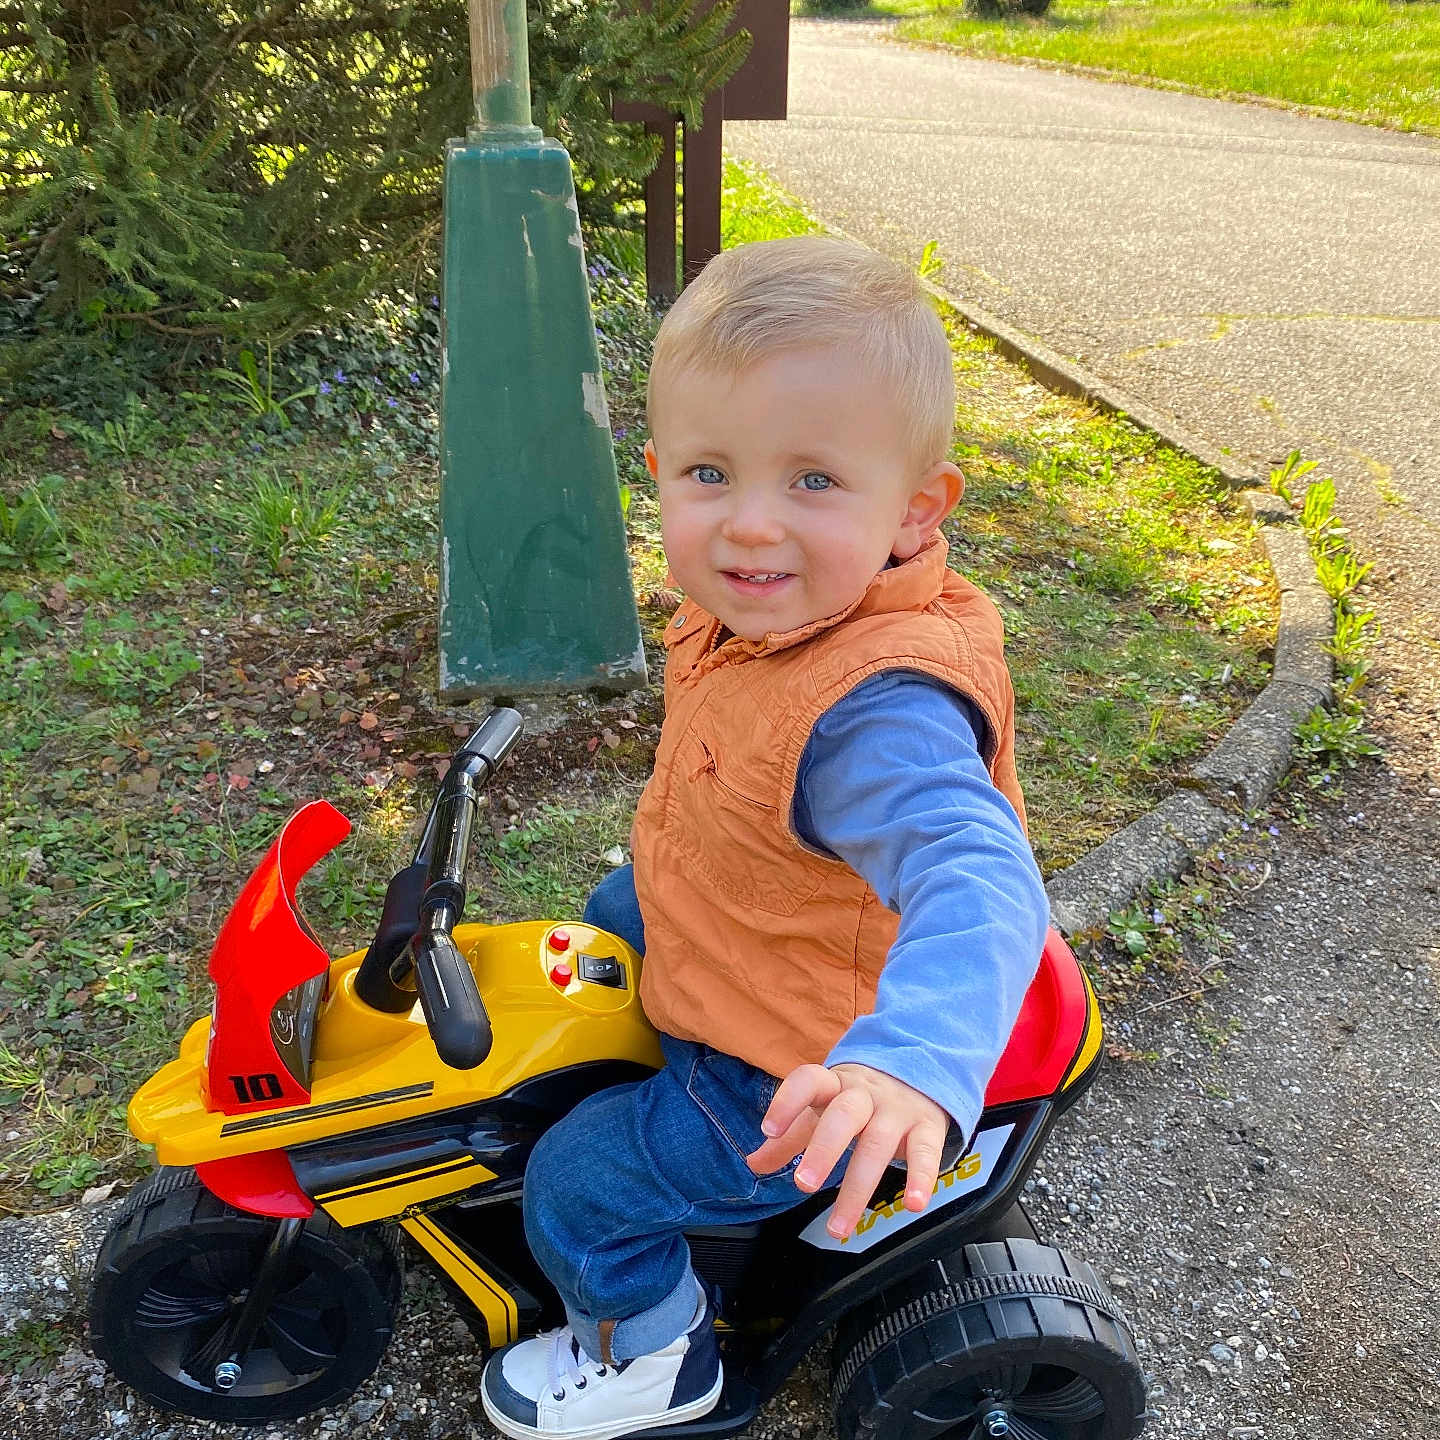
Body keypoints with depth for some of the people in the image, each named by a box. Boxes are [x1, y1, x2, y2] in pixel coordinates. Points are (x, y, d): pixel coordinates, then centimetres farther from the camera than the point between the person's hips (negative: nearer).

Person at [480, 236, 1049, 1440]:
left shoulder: (879, 716, -41)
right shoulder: (771, 606, -13)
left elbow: (977, 877, -54)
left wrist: (914, 1056, -70)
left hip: (793, 1081, -8)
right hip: (709, 928, 9)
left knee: (578, 1185, 2)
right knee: (615, 912, 31)